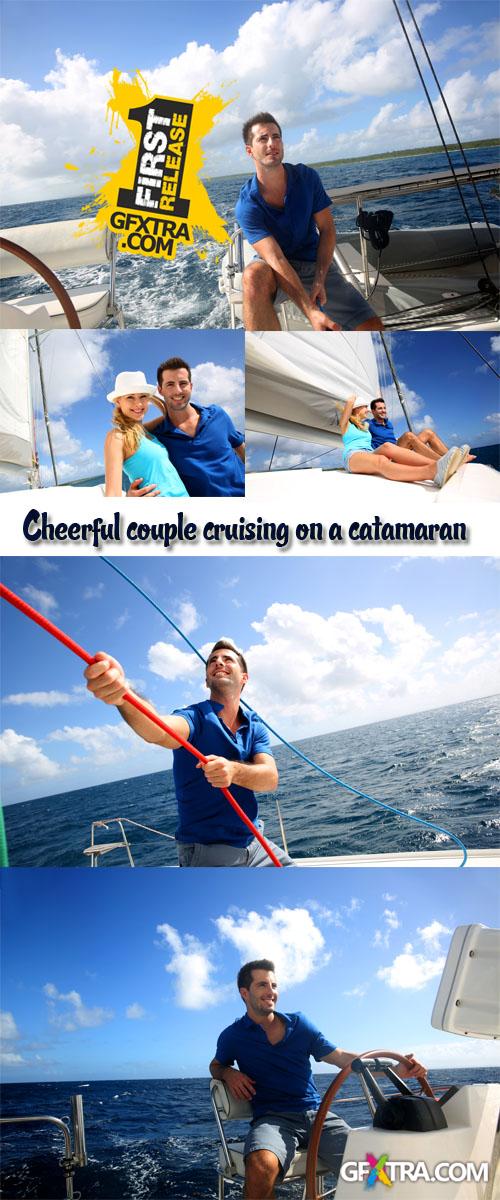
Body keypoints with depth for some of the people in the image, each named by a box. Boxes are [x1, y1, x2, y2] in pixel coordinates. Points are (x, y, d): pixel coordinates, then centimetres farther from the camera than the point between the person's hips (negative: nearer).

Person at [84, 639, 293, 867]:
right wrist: (121, 695, -57)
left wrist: (233, 770, -36)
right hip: (207, 851, -5)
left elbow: (270, 778, -13)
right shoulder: (196, 717, -11)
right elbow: (159, 731, -35)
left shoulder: (255, 727, 5)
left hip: (253, 845, 5)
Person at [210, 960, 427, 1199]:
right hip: (272, 1118, -3)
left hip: (317, 1114, 3)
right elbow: (216, 1066, 25)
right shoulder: (233, 1036, 7)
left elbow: (339, 1056, 11)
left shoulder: (298, 1023, 13)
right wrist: (228, 1073, -2)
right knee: (262, 1165, -39)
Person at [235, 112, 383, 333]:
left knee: (373, 327, -15)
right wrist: (312, 313, -39)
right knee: (254, 275, -42)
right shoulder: (247, 205, -17)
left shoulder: (307, 177, -4)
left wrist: (319, 280, -20)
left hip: (316, 265, 3)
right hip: (275, 271, -3)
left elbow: (327, 229, -1)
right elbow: (276, 260, -27)